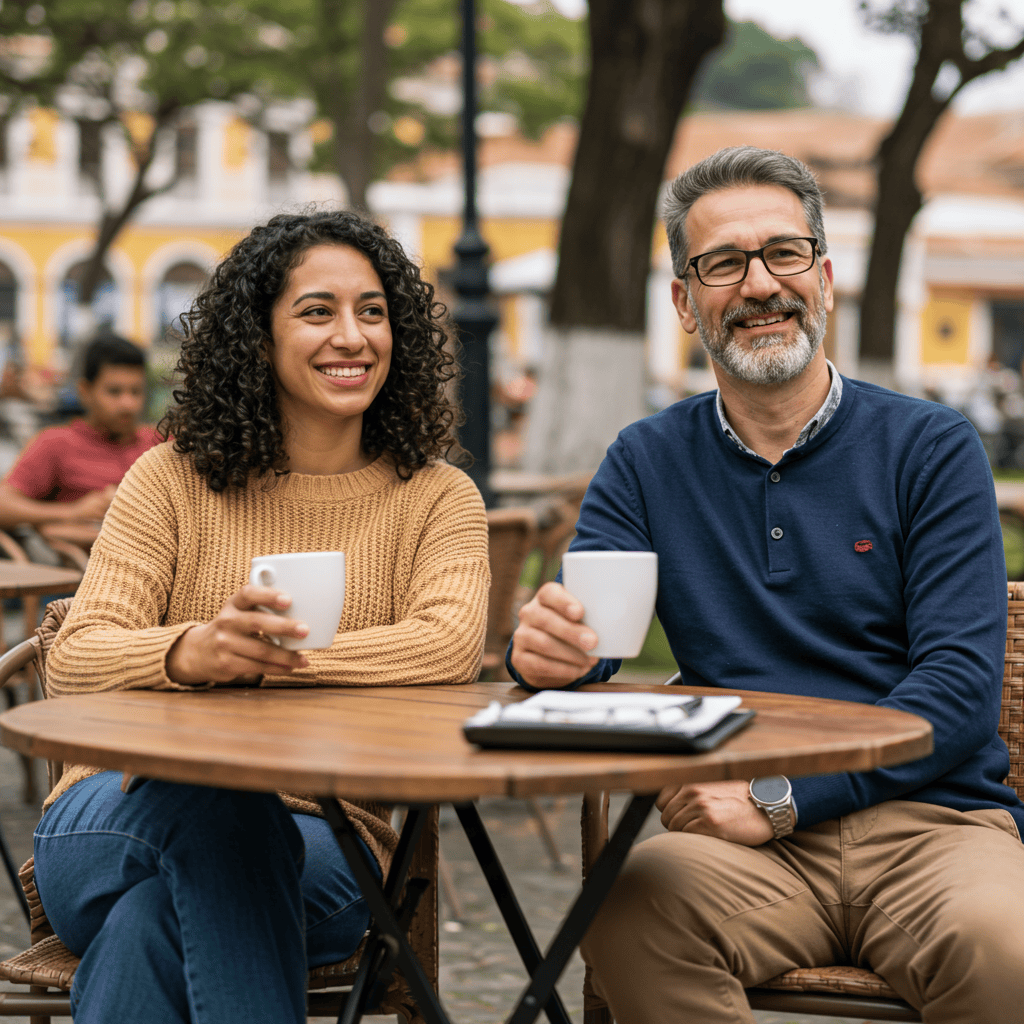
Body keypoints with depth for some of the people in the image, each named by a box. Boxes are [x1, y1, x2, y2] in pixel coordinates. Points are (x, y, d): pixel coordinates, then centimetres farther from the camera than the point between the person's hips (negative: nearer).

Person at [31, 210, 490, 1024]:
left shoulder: (435, 499, 6)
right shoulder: (173, 479, 7)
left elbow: (450, 647, -16)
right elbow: (73, 661, -6)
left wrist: (259, 659, -21)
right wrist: (191, 653, -30)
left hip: (315, 845, -1)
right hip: (124, 809, 1)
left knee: (155, 914, -36)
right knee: (210, 790, -37)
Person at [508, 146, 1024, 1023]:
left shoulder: (932, 448, 5)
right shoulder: (648, 464, 14)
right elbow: (574, 635, 3)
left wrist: (779, 797, -17)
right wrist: (549, 648, -23)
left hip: (931, 818, -1)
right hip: (752, 841, 2)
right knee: (626, 909, -31)